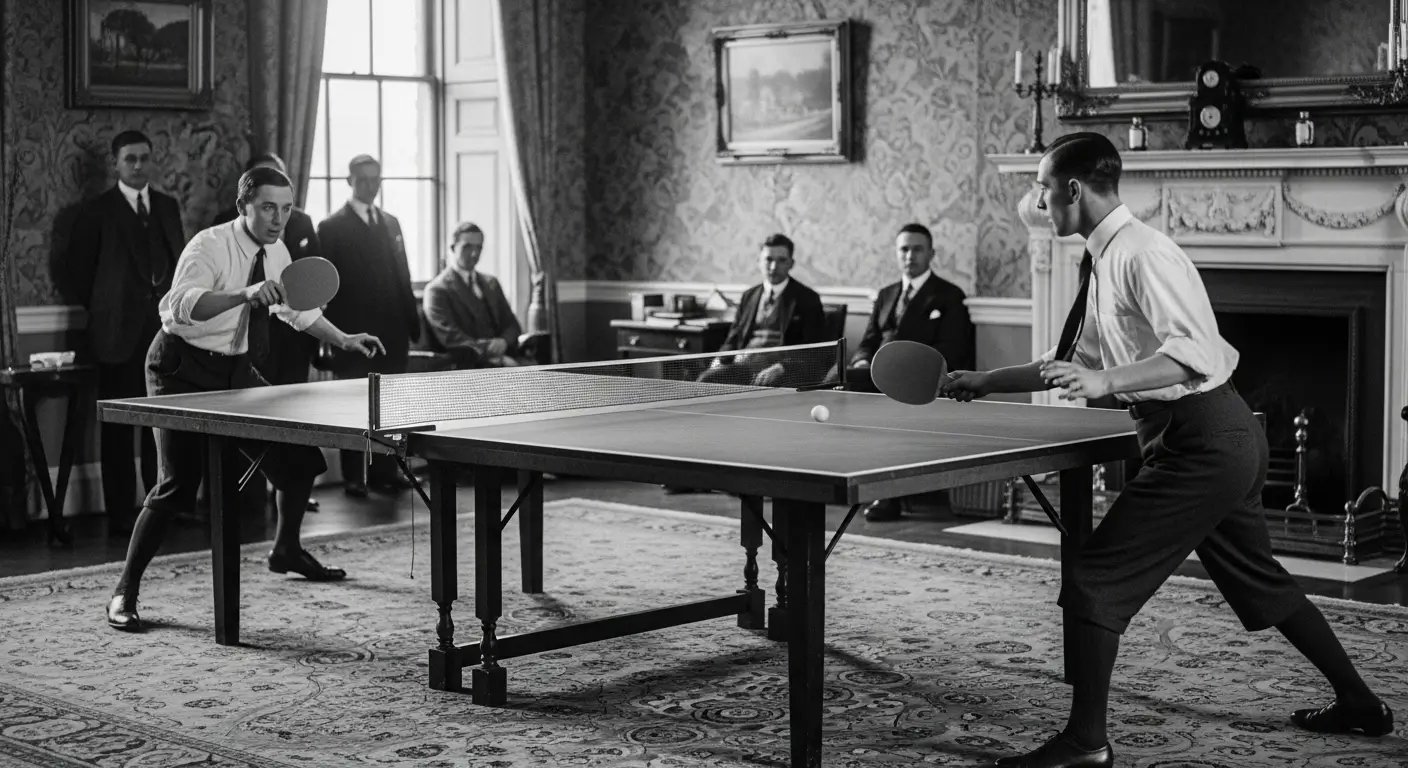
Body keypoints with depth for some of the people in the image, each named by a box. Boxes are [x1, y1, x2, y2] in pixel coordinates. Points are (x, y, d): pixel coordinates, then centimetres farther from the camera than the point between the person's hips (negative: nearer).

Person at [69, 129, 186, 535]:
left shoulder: (168, 206, 12)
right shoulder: (97, 211, 0)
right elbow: (81, 272, 4)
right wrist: (105, 311, 4)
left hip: (164, 329, 4)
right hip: (118, 333, -4)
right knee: (118, 428, 0)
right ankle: (121, 514, 4)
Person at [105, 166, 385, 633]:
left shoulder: (276, 254, 2)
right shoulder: (209, 247, -20)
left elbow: (299, 310, 21)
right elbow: (184, 304, -39)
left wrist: (344, 341, 13)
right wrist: (245, 293, -51)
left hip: (236, 370, 7)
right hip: (185, 369, -7)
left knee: (299, 453, 7)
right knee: (177, 484, -16)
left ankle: (287, 551, 32)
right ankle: (125, 592, -5)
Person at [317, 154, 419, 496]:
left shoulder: (391, 223, 15)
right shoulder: (332, 227, -1)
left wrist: (412, 321, 9)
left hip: (392, 331, 5)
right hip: (353, 333, -5)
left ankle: (385, 470, 13)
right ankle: (353, 476, 6)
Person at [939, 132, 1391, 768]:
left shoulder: (1143, 254, -16)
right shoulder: (1101, 261, 14)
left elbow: (1193, 352, -26)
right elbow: (1073, 361, 24)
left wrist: (1104, 383, -35)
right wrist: (986, 382, 21)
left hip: (1201, 441, -11)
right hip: (1226, 438, 11)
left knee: (1094, 580, -9)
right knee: (1259, 583, 22)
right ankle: (1358, 703, 35)